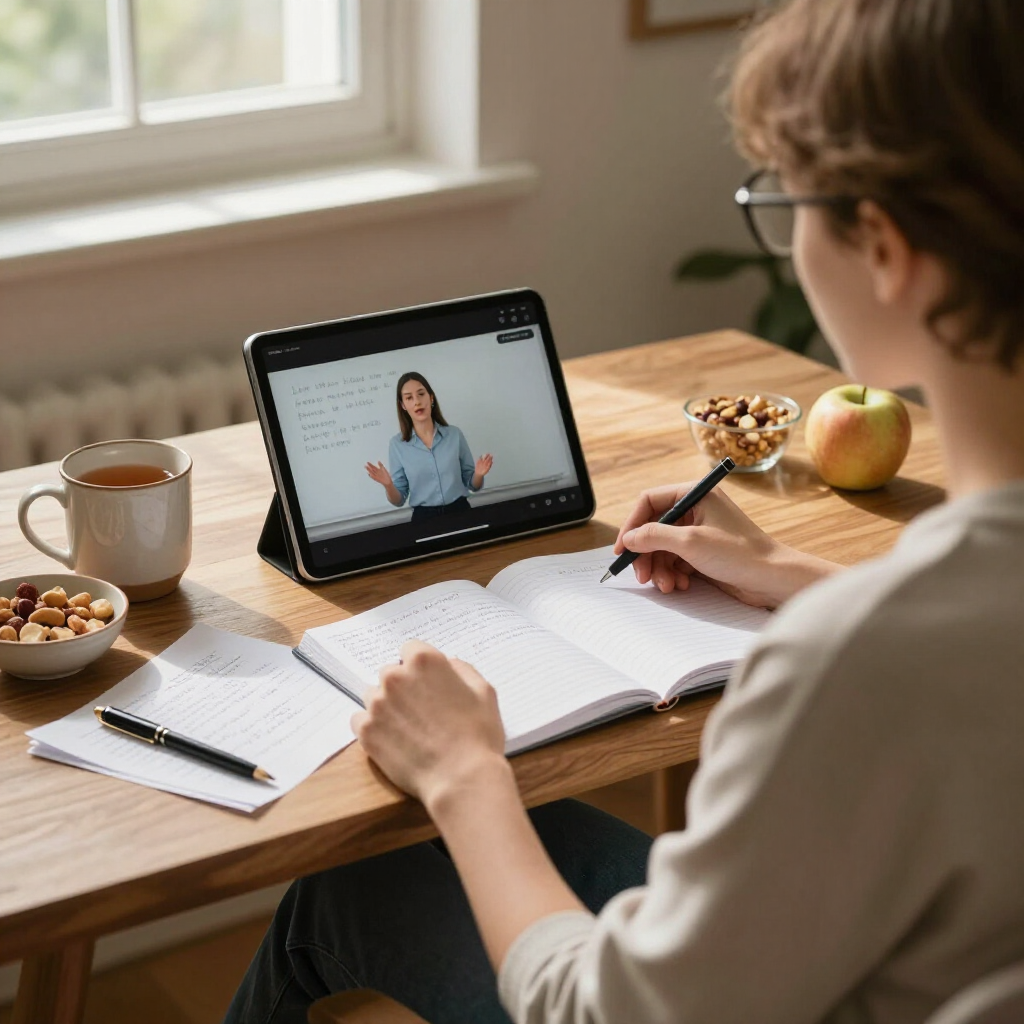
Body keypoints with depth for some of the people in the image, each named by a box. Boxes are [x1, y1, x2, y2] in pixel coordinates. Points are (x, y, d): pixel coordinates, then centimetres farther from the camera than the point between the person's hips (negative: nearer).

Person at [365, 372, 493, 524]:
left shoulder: (454, 434, 3)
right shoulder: (398, 444, 1)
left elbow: (472, 485, 11)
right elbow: (398, 500, 4)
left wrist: (478, 475, -10)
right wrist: (388, 485, -16)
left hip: (459, 512, 1)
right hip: (424, 517, 0)